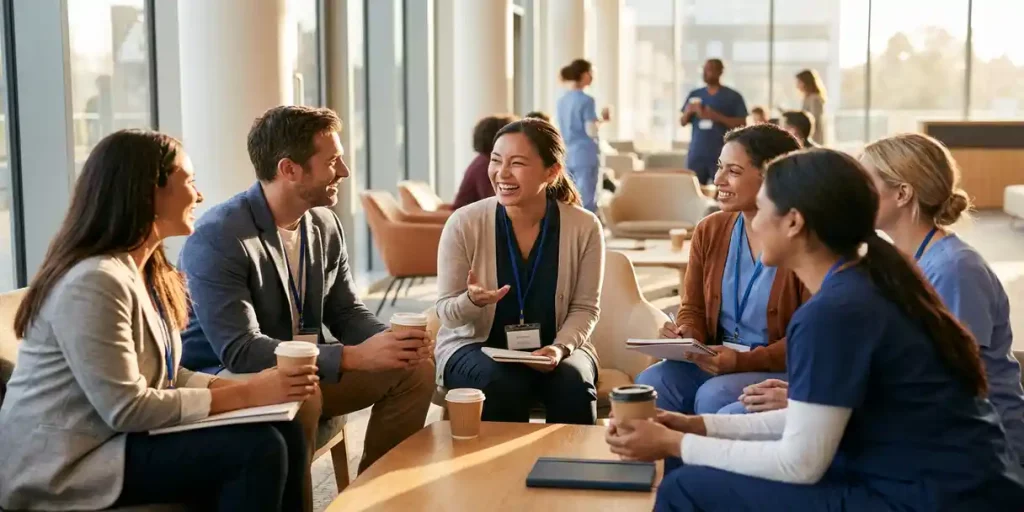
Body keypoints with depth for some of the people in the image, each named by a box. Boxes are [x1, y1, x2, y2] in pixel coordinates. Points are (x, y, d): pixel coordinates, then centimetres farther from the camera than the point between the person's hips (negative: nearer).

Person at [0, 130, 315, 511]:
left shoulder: (148, 272, 9)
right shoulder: (94, 282, -22)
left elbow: (166, 377, 7)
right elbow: (127, 409, -24)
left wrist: (254, 385, -8)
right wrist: (248, 395, -19)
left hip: (113, 436, 9)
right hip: (66, 465, -9)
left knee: (285, 435, -7)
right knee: (256, 448, -21)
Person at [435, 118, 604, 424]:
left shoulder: (584, 227, -8)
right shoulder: (464, 224, -12)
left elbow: (585, 308, 0)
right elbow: (446, 312, -6)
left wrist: (561, 348, -20)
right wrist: (472, 302, -29)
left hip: (553, 347, 1)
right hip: (475, 346, -1)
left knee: (574, 385, -30)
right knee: (501, 387, -33)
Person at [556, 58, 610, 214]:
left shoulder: (562, 100, 10)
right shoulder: (586, 100, -11)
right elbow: (591, 131, -16)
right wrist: (601, 119, 2)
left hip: (567, 156, 7)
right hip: (585, 156, -7)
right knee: (587, 203, -3)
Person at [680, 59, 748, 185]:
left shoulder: (733, 97, 1)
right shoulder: (694, 95, 13)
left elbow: (742, 124, -3)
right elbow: (682, 122, 15)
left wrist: (717, 117, -15)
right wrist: (688, 112, -8)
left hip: (721, 156, -3)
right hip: (696, 154, 3)